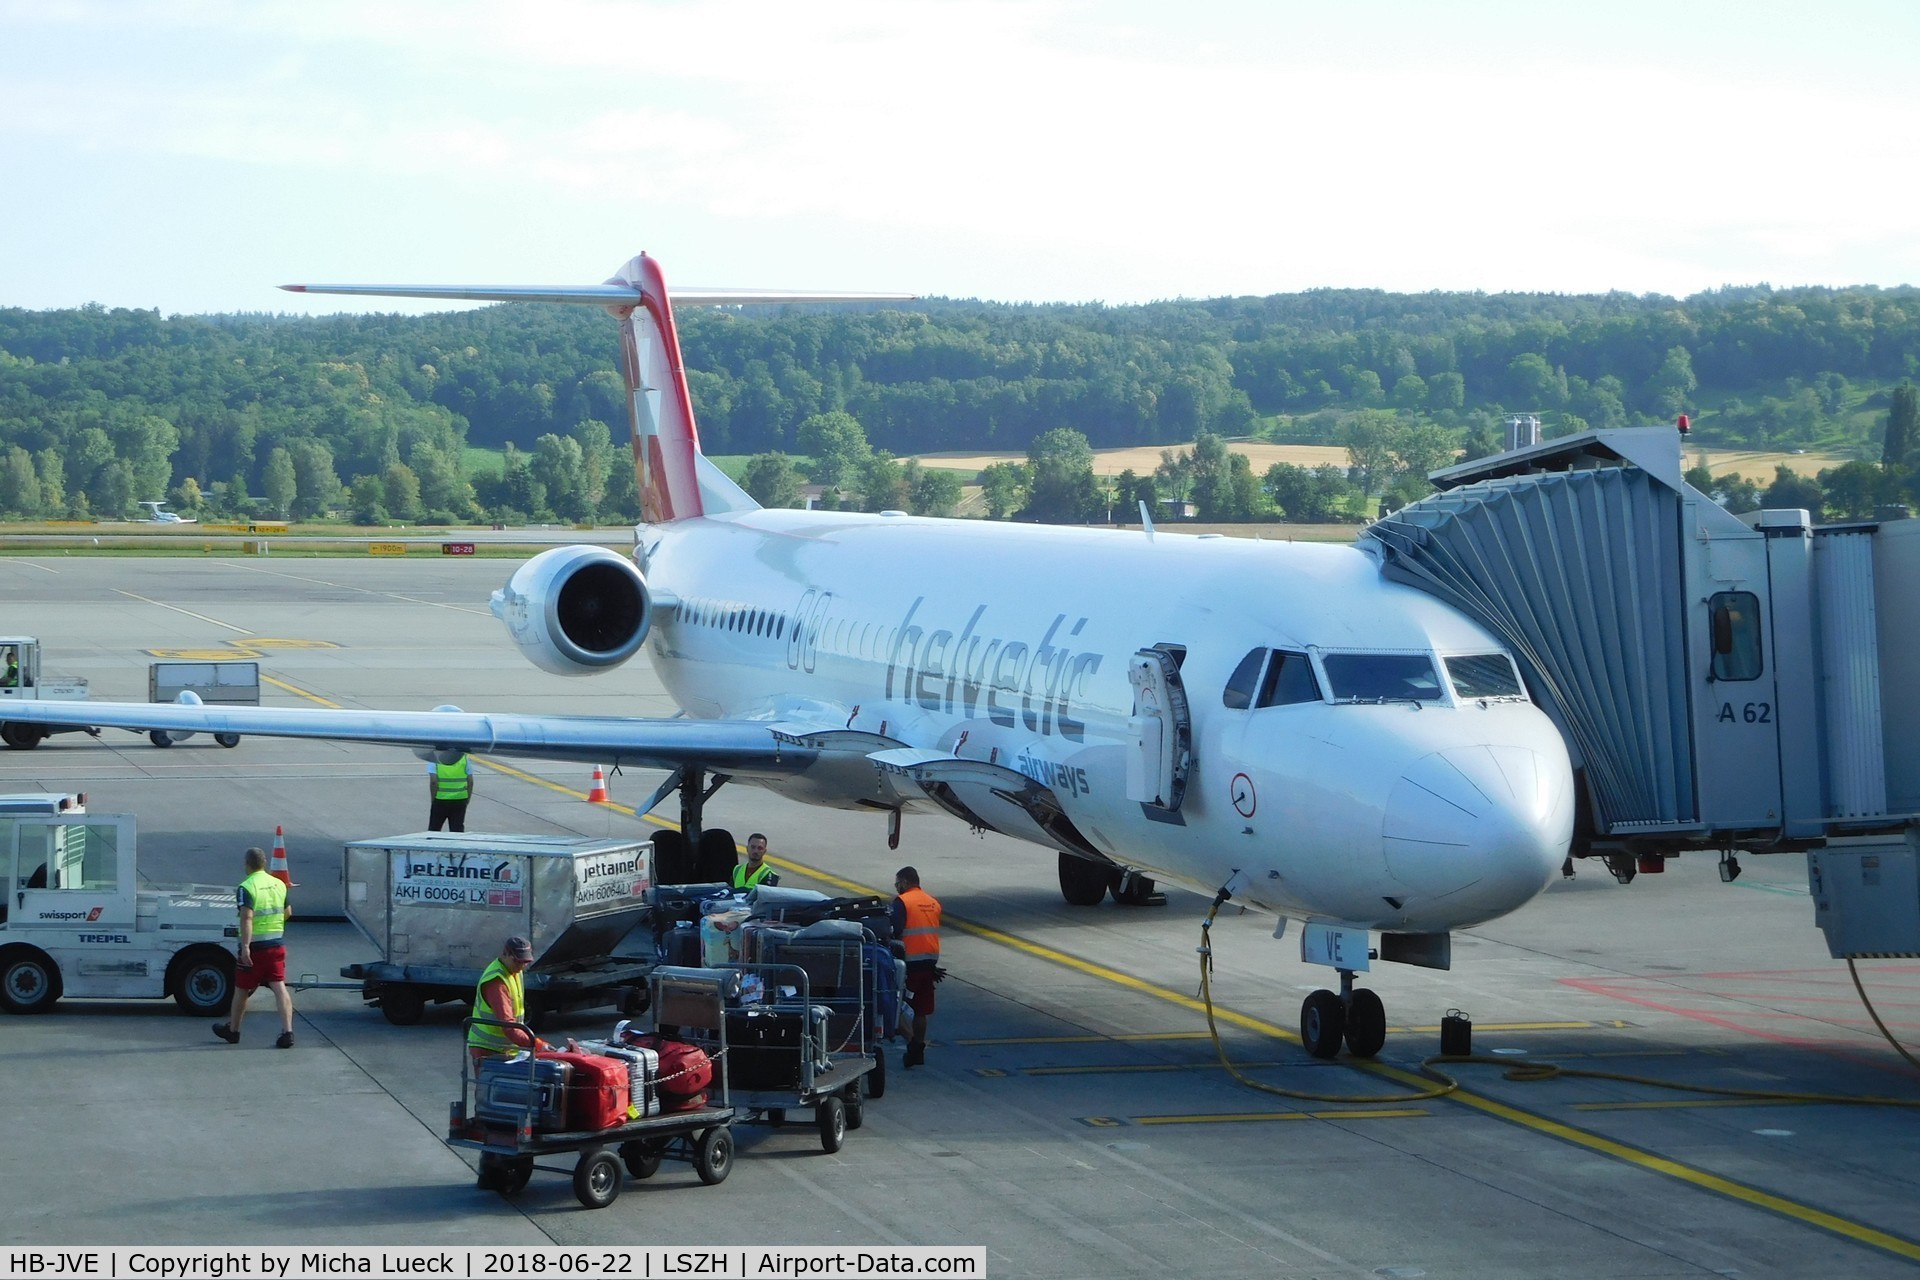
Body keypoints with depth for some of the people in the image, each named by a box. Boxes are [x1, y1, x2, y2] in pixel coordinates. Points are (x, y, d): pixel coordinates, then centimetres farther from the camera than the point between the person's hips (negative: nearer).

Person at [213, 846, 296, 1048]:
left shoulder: (246, 887, -14)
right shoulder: (279, 885, 7)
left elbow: (247, 918, -24)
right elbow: (287, 913, 19)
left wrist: (245, 946, -28)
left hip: (254, 947, -5)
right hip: (277, 944, 5)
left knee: (242, 989, 11)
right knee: (279, 986, 0)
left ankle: (232, 1030, 27)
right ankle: (287, 1032, -13)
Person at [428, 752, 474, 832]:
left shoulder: (434, 759, -6)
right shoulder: (464, 758, 2)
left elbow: (433, 781, -14)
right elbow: (470, 781, 2)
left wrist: (433, 798, -4)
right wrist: (468, 799, 11)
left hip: (440, 799, -2)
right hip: (460, 799, 2)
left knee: (433, 829, 12)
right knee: (457, 829, 7)